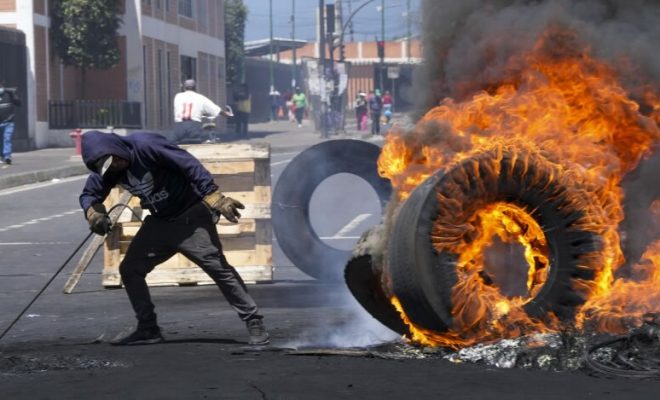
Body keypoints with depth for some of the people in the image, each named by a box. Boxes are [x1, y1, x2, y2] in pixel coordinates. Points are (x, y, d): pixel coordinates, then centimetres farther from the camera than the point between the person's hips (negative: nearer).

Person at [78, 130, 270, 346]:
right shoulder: (108, 171, -1)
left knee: (217, 266, -17)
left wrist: (214, 197, -31)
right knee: (129, 269, 3)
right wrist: (93, 212, -11)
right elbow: (88, 194, 13)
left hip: (191, 217, -8)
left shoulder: (144, 145, -23)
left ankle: (254, 323, -12)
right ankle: (148, 330, 13)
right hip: (159, 222, 8)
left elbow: (189, 165, -26)